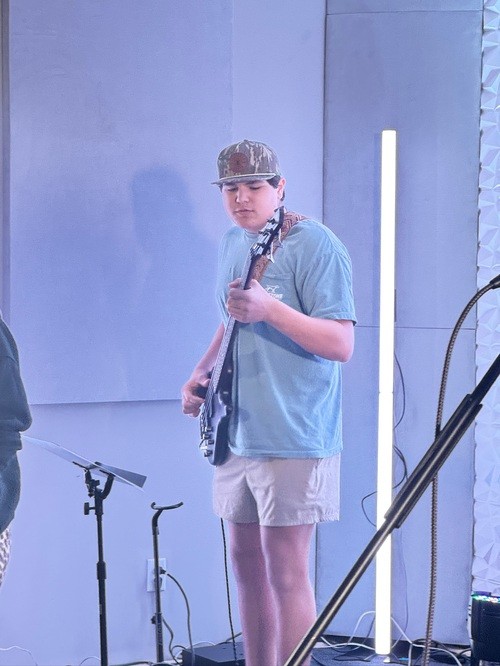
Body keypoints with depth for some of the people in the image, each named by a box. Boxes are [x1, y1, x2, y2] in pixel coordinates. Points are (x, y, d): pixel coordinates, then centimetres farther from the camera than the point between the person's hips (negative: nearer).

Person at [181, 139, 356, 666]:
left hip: (292, 439, -8)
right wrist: (202, 372, 9)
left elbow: (341, 344, -18)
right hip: (236, 435, 8)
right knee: (246, 563, 13)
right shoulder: (233, 242, 13)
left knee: (285, 572, -6)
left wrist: (269, 309, -29)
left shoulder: (315, 245, -13)